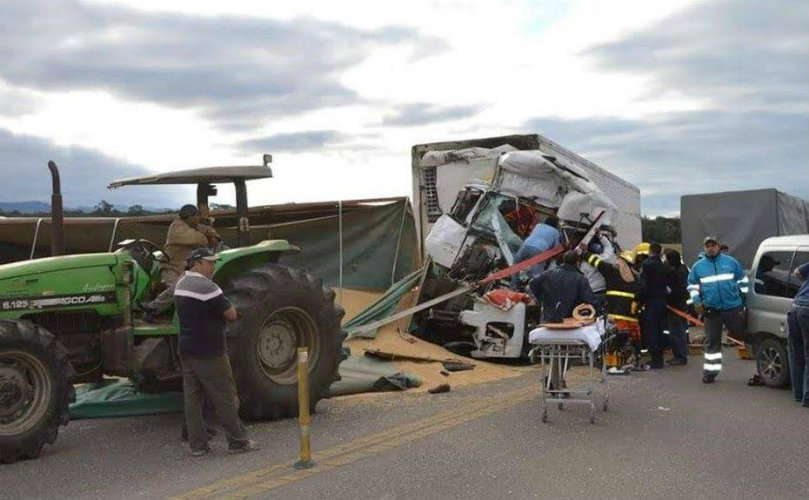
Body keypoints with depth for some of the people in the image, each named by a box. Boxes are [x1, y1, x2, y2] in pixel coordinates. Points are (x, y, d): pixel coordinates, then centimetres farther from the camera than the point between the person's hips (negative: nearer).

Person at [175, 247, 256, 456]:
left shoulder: (180, 284, 10)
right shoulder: (206, 287, -19)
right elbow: (232, 315, -15)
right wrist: (226, 305, 4)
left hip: (186, 351, 8)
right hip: (209, 353, -8)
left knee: (192, 398, 9)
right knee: (225, 398, 1)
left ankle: (197, 445, 13)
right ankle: (238, 442, 10)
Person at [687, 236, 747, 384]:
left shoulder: (731, 262, 5)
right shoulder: (698, 266, 7)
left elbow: (742, 280, 13)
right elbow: (692, 286, 12)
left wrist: (744, 298, 8)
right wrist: (696, 301, 0)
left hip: (733, 308, 0)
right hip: (711, 310, 1)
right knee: (713, 342, 6)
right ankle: (710, 371, 11)